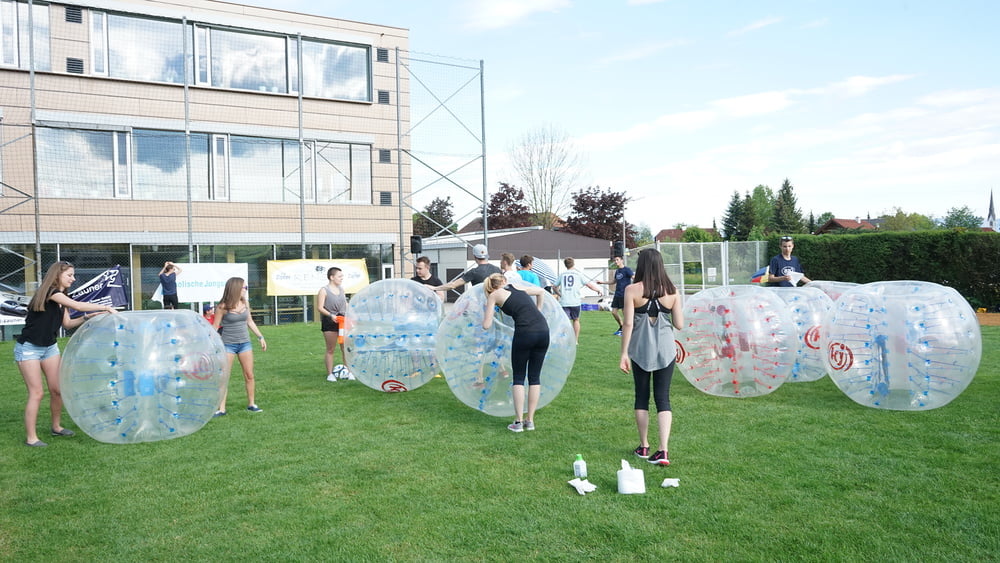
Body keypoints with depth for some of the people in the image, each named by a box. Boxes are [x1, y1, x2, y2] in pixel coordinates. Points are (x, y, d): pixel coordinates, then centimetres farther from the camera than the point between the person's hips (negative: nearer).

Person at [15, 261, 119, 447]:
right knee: (36, 392, -7)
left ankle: (56, 427, 25)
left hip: (50, 347, 8)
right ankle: (31, 438, 1)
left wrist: (88, 317, -4)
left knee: (57, 389, 8)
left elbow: (67, 323, 7)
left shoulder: (61, 298, 8)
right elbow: (77, 305, -28)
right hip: (29, 348, -8)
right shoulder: (50, 292, -18)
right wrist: (106, 307, -25)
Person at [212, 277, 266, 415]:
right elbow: (215, 327, -5)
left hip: (244, 343, 4)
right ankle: (221, 409, 4)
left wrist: (260, 337, 15)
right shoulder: (223, 307, -11)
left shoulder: (245, 303, 3)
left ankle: (251, 404, 19)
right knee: (223, 377, -2)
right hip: (228, 345, -4)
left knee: (249, 375, 6)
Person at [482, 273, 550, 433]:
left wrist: (488, 310, 24)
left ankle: (518, 422, 8)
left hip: (524, 333, -4)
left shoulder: (494, 295, 10)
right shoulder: (518, 287, 23)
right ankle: (530, 420, 17)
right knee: (535, 377, 13)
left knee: (518, 378, 9)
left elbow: (486, 325, 7)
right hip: (543, 331, 5)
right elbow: (541, 291, 39)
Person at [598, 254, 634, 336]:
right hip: (617, 295, 8)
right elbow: (614, 281, 29)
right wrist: (602, 282, 31)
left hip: (624, 295, -8)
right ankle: (621, 327, 25)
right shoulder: (617, 271, 15)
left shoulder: (627, 269, -8)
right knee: (614, 312, 8)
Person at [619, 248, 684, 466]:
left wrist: (624, 353, -7)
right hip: (665, 349, 1)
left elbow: (628, 323, -12)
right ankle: (663, 450, -4)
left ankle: (644, 447, 23)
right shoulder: (672, 291, -2)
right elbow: (679, 324, -1)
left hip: (640, 350, -1)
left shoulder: (632, 290, -9)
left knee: (642, 396, 13)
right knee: (663, 398, 5)